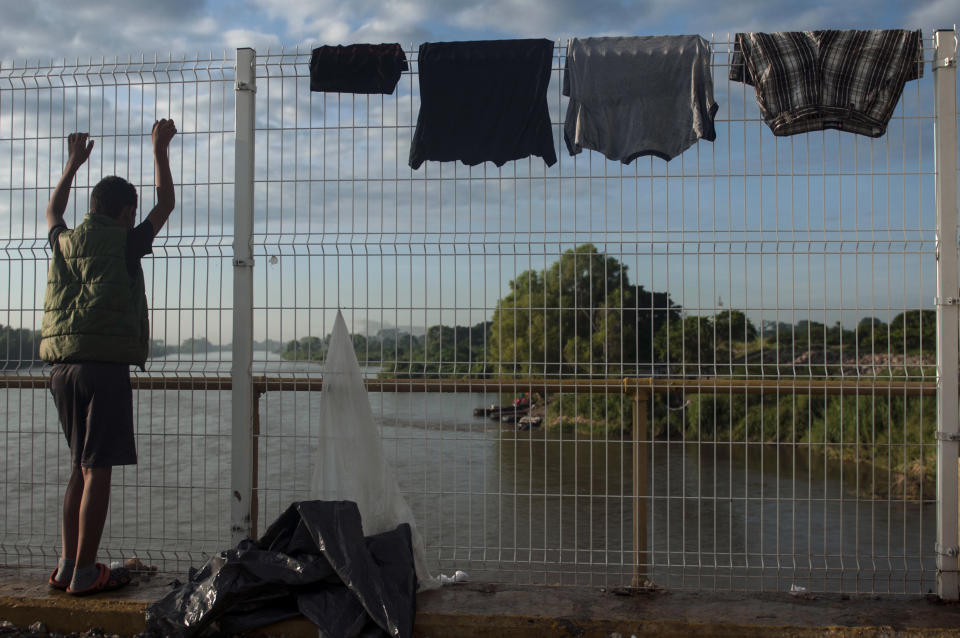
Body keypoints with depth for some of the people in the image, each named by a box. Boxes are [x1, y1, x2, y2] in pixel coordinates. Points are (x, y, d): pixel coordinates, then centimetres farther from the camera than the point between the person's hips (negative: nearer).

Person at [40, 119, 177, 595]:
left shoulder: (64, 242, 14)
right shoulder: (124, 243, -2)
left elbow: (53, 212, 37)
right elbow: (166, 204, 9)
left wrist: (74, 163, 44)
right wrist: (160, 150, 19)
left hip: (62, 366, 7)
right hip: (106, 364, -7)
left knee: (80, 467, 15)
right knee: (97, 470, -4)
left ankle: (67, 565, 18)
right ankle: (84, 573, -2)